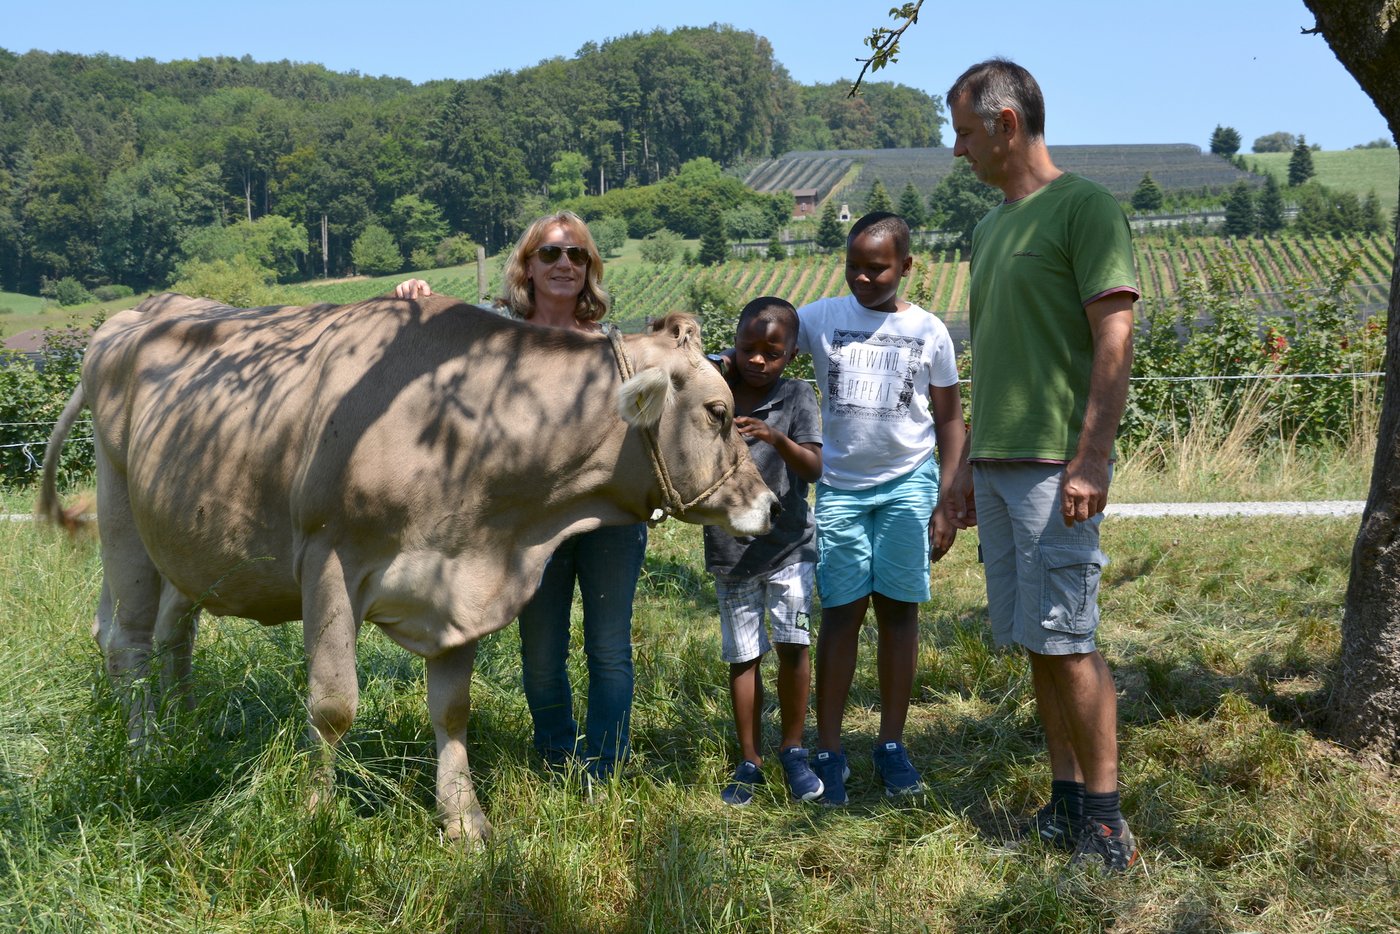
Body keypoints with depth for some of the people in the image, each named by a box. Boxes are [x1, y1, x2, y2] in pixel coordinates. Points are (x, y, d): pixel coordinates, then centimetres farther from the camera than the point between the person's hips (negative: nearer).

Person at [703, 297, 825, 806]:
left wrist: (778, 439, -29)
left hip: (788, 543, -1)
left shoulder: (797, 397, -2)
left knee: (793, 643, -9)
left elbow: (814, 468, -12)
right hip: (729, 549, 1)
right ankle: (749, 763, 17)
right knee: (743, 655, 6)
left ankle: (793, 751, 10)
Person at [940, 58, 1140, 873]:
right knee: (1035, 643, 9)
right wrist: (969, 468, 20)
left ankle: (1107, 822, 1)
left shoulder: (1085, 207, -6)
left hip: (1056, 465, -8)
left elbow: (1115, 340, -13)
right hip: (996, 465, 8)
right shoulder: (992, 227, 18)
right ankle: (1066, 803, 17)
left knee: (1065, 640, -8)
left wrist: (1091, 459, -20)